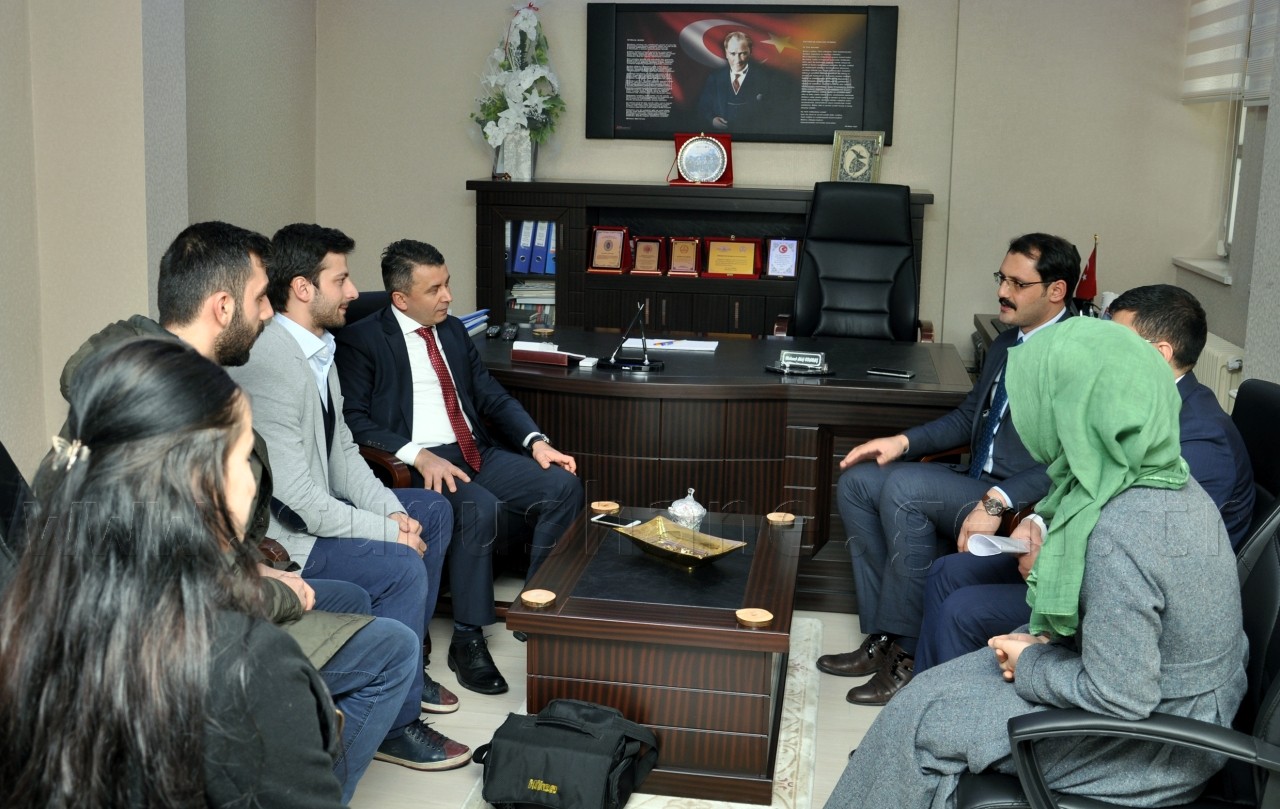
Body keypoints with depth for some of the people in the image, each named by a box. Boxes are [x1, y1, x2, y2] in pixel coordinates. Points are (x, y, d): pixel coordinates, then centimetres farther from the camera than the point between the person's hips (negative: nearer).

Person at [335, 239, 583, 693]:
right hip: (417, 465, -6)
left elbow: (492, 396, 18)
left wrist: (535, 442, 0)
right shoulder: (361, 340, 0)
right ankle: (466, 641, -20)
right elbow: (354, 418, -9)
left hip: (478, 453, 7)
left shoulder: (454, 332, 19)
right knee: (481, 508, -35)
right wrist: (418, 455, -23)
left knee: (564, 486, -15)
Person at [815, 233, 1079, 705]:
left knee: (902, 487, -28)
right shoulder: (1006, 343, 15)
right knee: (857, 483, -3)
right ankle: (883, 636, -3)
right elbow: (967, 418, 20)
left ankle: (908, 652, -17)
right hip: (976, 485, 9)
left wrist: (997, 502, -32)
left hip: (1021, 506, -9)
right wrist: (902, 441, 4)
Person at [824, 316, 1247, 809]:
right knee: (937, 687, 12)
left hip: (1153, 746, -9)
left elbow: (1121, 698, -28)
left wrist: (1031, 665, -11)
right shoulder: (1167, 479, -4)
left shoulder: (1119, 536, -33)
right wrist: (1046, 639, -1)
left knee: (920, 716, -2)